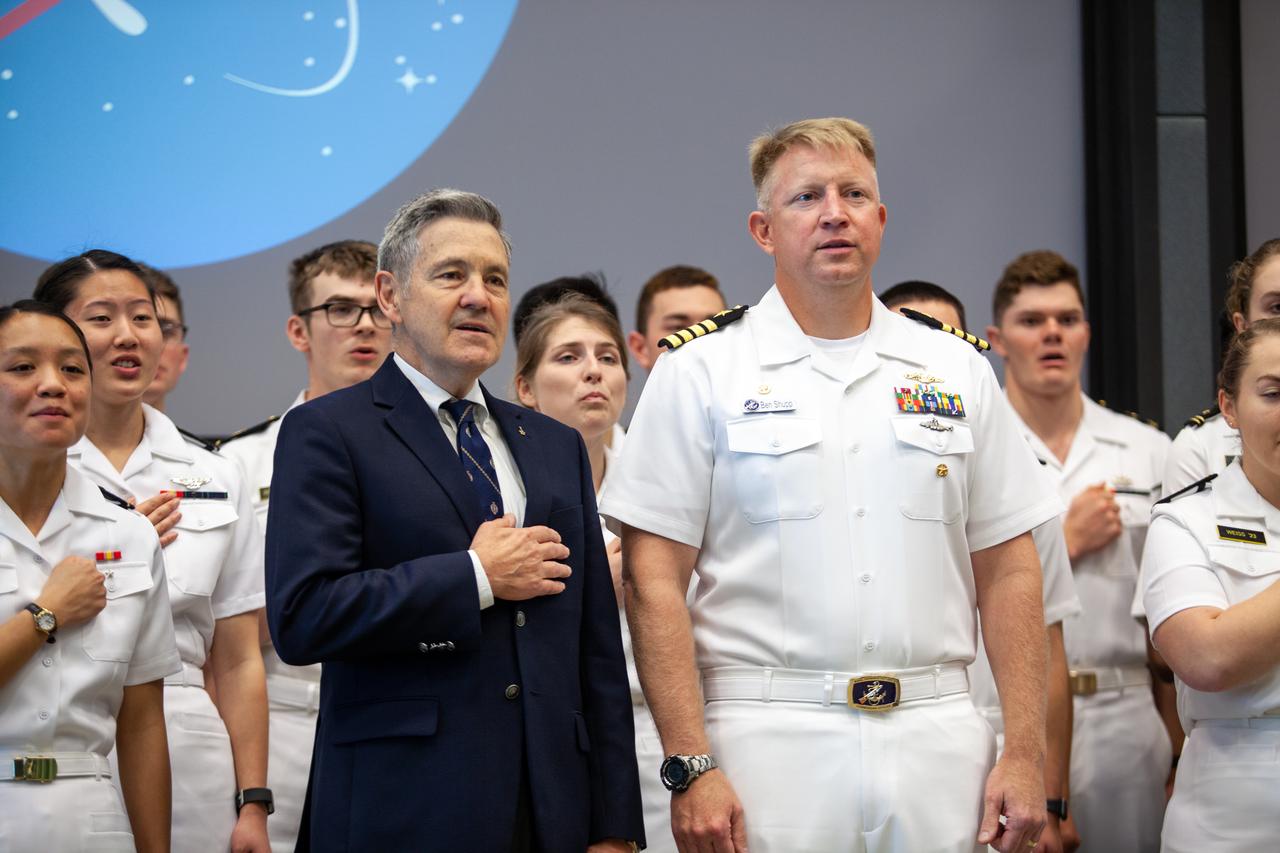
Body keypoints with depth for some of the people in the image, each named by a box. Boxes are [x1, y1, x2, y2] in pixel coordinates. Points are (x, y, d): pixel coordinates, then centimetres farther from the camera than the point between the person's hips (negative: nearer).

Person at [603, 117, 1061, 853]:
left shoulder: (959, 372, 10)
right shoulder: (701, 373, 1)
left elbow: (1008, 574, 9)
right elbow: (655, 580, -4)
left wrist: (1027, 755, 1)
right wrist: (692, 766, -12)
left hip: (938, 739, 3)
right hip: (771, 746, -2)